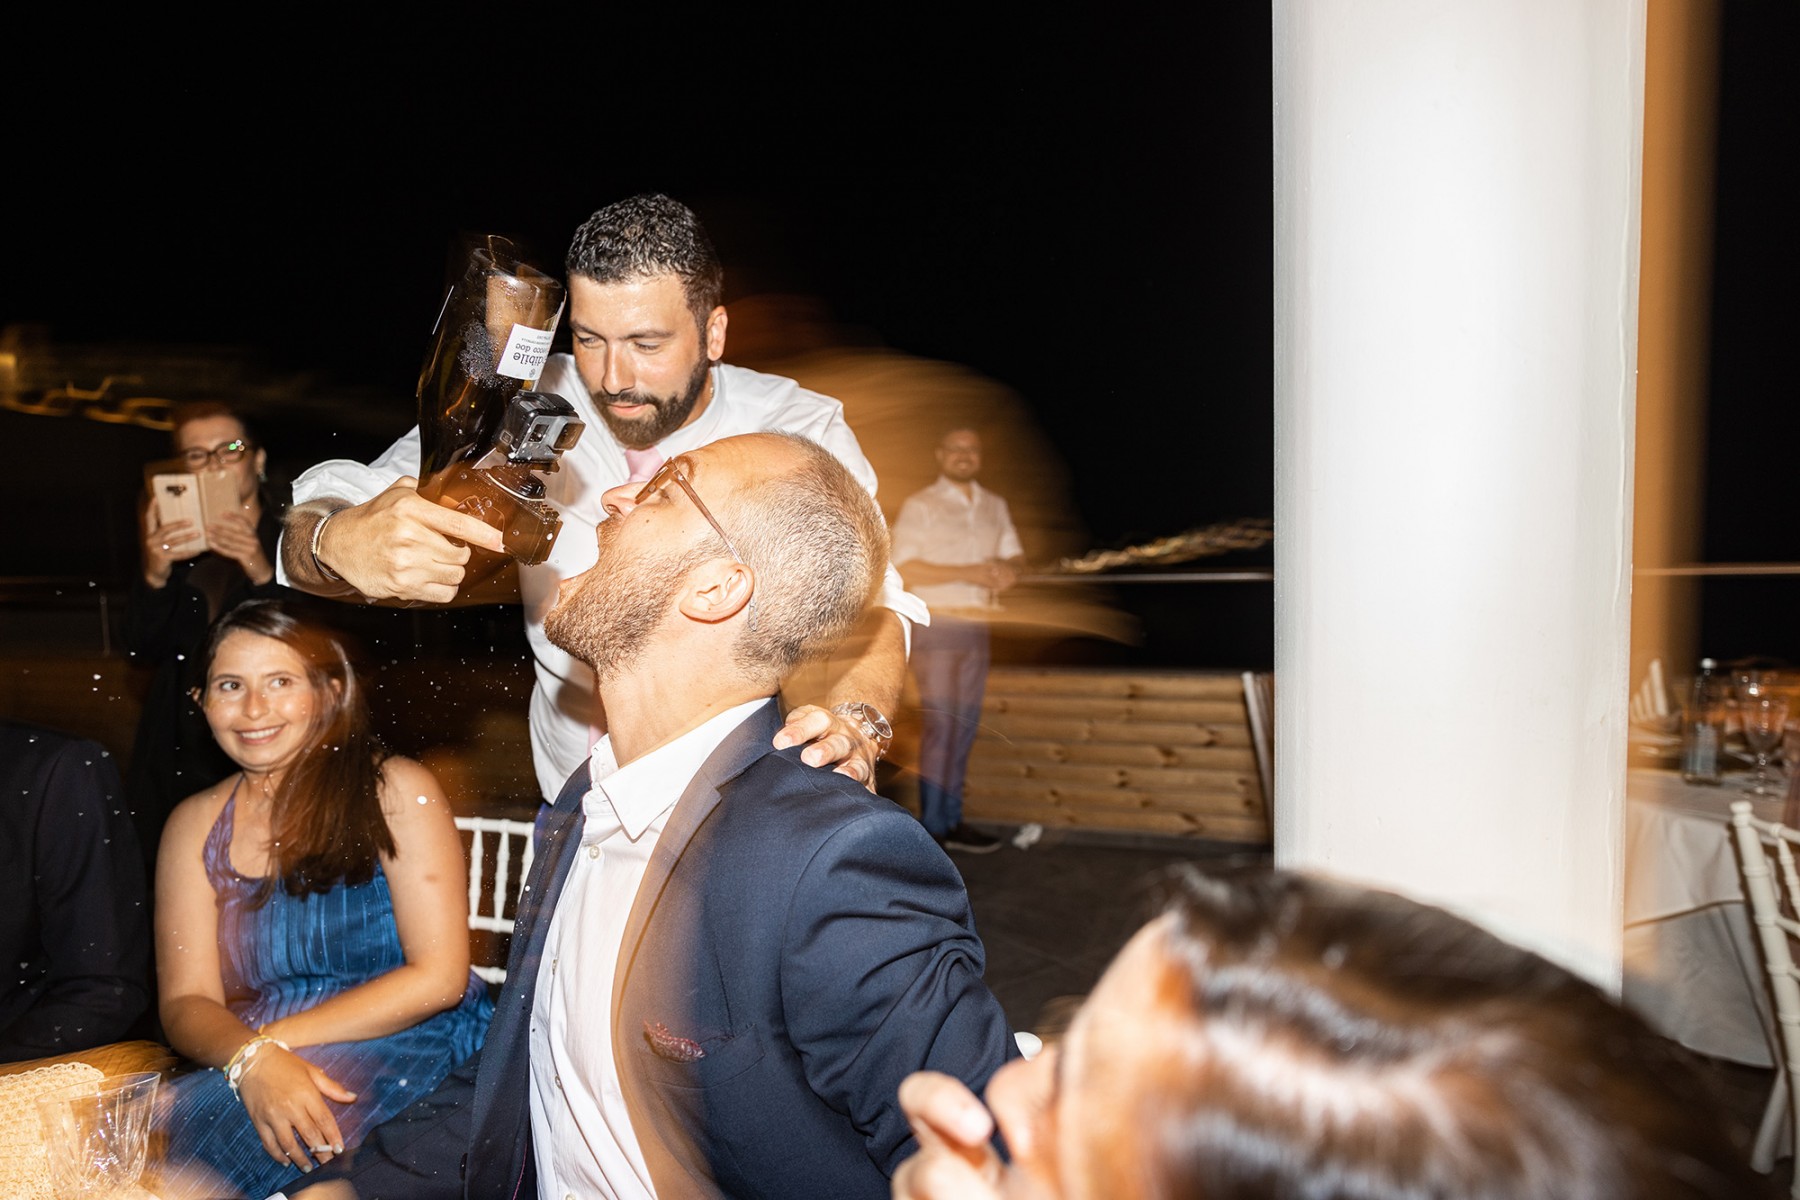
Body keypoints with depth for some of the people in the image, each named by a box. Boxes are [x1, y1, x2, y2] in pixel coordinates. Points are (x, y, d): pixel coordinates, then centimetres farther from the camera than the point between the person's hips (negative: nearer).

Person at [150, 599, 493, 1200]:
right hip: (248, 1070, 5)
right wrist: (253, 1058, -20)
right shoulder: (196, 824, 11)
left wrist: (275, 1036, -13)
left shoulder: (396, 790, -2)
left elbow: (439, 977, -8)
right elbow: (186, 1000, 2)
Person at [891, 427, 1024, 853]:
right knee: (939, 725, -8)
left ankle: (952, 821, 15)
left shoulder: (995, 506, 14)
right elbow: (904, 568, -12)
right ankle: (932, 828, -1)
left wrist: (1007, 570, -6)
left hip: (977, 627, 6)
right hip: (936, 625, -6)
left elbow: (1015, 555, 19)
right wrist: (967, 573, -18)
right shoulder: (920, 506, -4)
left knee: (965, 725, 7)